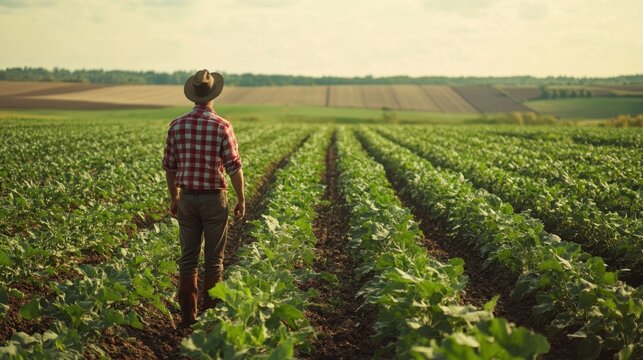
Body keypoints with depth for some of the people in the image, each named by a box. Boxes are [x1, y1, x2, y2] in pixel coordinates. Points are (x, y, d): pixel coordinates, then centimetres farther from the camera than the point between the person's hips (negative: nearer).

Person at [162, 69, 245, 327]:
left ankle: (188, 315, 12)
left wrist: (174, 197, 18)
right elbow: (234, 167, -11)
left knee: (188, 258, 10)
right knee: (214, 259, 6)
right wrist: (241, 199, 0)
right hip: (214, 199, -3)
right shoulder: (222, 126, -12)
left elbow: (169, 165, 6)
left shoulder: (177, 125, 0)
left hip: (187, 198, 3)